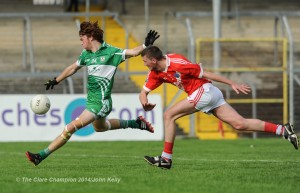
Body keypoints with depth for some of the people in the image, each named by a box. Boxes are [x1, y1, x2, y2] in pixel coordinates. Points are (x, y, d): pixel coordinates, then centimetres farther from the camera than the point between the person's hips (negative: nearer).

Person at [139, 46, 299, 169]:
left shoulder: (177, 63, -18)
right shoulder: (155, 73, 8)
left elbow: (205, 74, -13)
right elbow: (144, 92, 12)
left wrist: (232, 84, -8)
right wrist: (145, 104, -13)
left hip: (204, 90, -9)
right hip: (211, 95, 9)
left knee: (169, 115, -10)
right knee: (239, 124, 0)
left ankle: (166, 159, -7)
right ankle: (283, 130, -2)